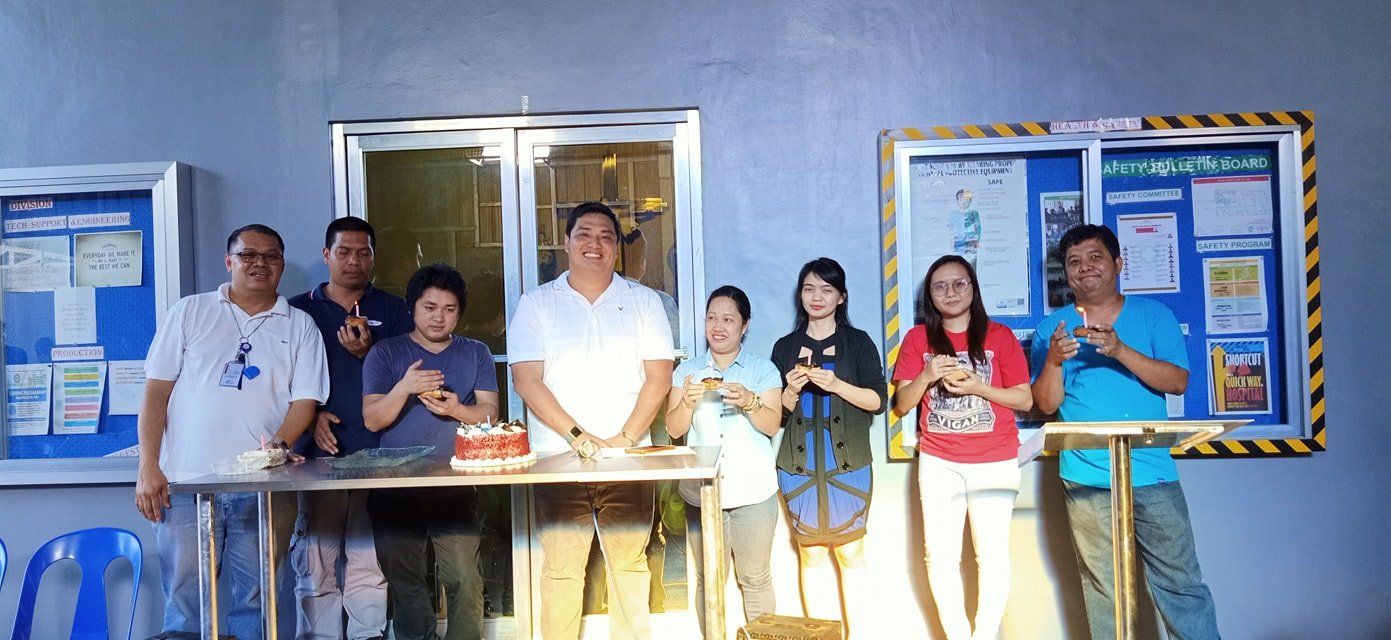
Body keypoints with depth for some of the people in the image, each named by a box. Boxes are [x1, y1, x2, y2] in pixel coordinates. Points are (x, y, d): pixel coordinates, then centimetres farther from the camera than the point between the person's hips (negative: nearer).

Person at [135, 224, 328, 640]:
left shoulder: (300, 326, 8)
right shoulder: (189, 312, 8)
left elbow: (305, 400, 3)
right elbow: (156, 393, 6)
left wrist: (278, 444, -15)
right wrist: (148, 468, -1)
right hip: (186, 482, 0)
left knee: (255, 602, 7)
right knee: (184, 604, 4)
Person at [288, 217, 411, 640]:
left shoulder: (391, 310, 12)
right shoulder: (299, 310, 11)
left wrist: (367, 354, -10)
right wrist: (311, 416, -6)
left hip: (376, 450, 0)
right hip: (319, 451, 0)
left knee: (370, 561, 1)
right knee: (315, 561, 0)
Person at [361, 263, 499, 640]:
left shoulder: (476, 353, 11)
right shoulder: (385, 353, 7)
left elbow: (489, 412, 4)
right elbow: (372, 419, -1)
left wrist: (457, 409, -16)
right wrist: (404, 388, -18)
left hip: (456, 486, 0)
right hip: (396, 487, 0)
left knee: (464, 580, -6)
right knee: (404, 581, 7)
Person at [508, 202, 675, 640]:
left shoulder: (643, 301, 8)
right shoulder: (536, 303, 6)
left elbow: (658, 377, 2)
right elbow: (526, 379, -3)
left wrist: (625, 438, -10)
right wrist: (576, 434, -13)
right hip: (557, 456, 0)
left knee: (629, 563, 6)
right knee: (560, 567, 3)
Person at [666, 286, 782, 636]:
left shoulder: (763, 370, 4)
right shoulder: (686, 370, 9)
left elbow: (773, 425, -5)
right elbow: (674, 429, 3)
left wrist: (749, 402, -24)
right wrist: (687, 401, -17)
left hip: (752, 491, -1)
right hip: (701, 490, 2)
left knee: (755, 578, 2)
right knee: (707, 579, 5)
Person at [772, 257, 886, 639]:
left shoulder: (858, 343, 5)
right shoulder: (784, 348, 10)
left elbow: (878, 400, -2)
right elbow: (775, 414, 10)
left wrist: (836, 385, -16)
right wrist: (792, 391, -10)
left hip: (847, 465, -1)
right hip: (799, 466, 2)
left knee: (851, 553, -1)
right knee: (811, 553, 4)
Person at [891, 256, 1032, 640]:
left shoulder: (999, 336, 3)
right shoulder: (918, 338, 6)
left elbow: (1025, 399, 1)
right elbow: (902, 404, 5)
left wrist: (978, 386, -13)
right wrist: (926, 377, -14)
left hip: (995, 462, -1)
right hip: (938, 462, 1)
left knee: (993, 554, 0)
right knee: (941, 555, 1)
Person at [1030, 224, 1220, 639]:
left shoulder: (1153, 315, 7)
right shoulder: (1052, 328, 7)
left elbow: (1178, 381, -4)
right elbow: (1046, 405, 3)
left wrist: (1120, 350, -17)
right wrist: (1054, 361, -15)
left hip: (1152, 474, 0)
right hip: (1086, 479, 0)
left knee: (1182, 584, 3)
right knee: (1103, 591, 7)